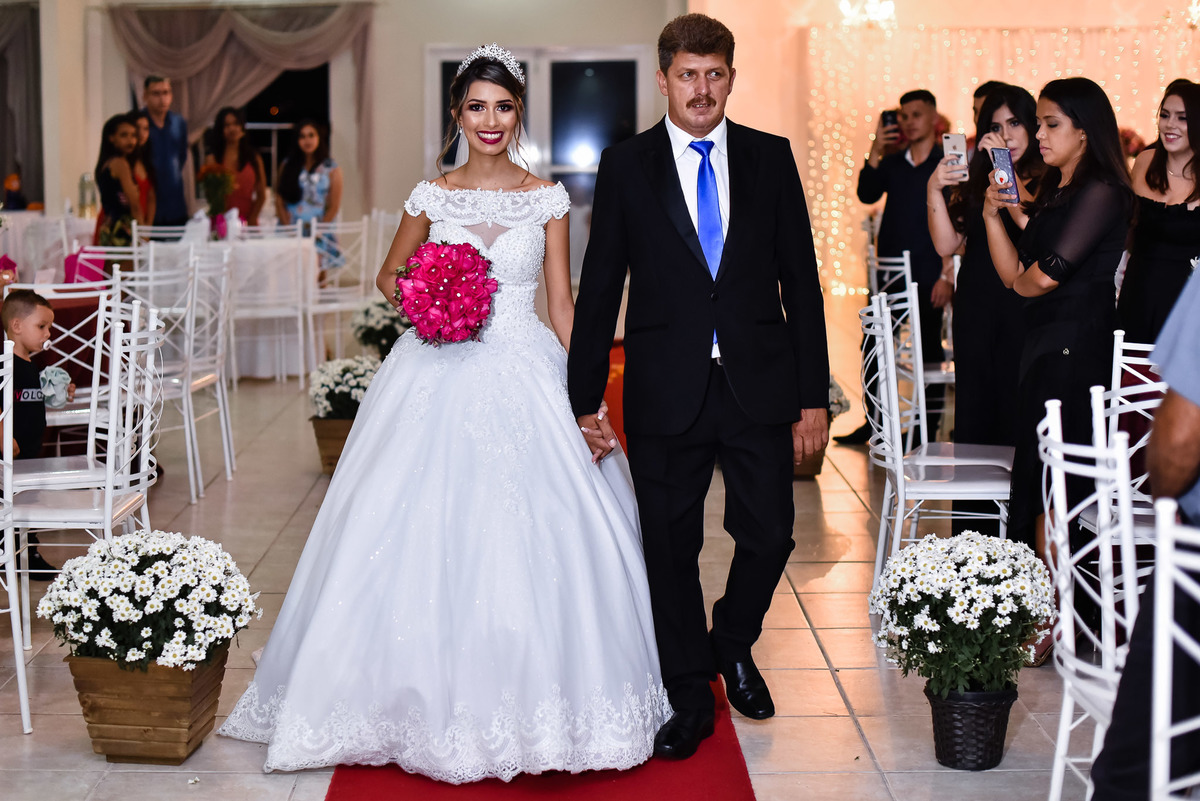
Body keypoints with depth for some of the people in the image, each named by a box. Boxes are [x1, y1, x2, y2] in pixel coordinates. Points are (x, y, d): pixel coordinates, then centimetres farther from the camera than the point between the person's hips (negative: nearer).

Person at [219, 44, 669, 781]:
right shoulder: (432, 197, 6)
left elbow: (564, 300, 4)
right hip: (440, 381, 1)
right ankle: (438, 699, 13)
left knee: (534, 540, -5)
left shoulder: (546, 199, 4)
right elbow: (390, 275, 19)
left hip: (526, 381, -1)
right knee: (426, 535, -1)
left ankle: (530, 702, 10)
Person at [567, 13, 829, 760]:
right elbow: (599, 288, 2)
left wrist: (814, 395, 0)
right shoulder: (626, 166, 1)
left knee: (770, 535, 5)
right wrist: (586, 399, -1)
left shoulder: (771, 157, 4)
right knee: (671, 546, 7)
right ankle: (690, 695, 25)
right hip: (666, 389, -1)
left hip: (759, 383, 1)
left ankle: (733, 645, 36)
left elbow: (800, 280, 4)